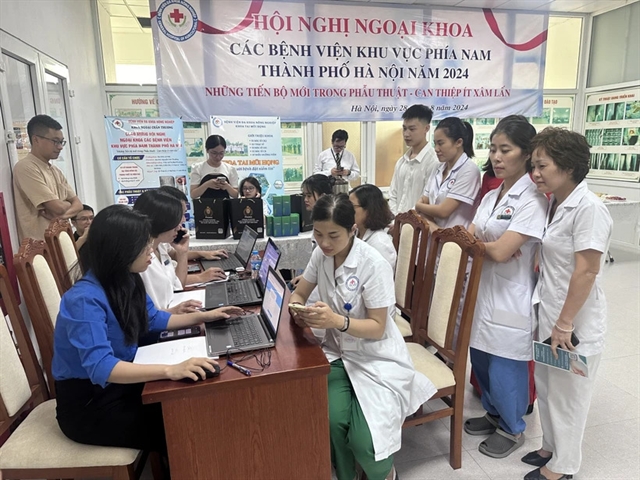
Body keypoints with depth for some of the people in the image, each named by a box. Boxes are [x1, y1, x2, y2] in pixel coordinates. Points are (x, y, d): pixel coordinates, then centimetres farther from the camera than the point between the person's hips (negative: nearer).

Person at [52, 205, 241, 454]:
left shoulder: (127, 281, -4)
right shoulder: (85, 300, -28)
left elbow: (153, 319, 13)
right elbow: (101, 368, -39)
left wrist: (204, 316, 9)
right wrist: (170, 370, -49)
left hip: (117, 385, 7)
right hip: (87, 403, -7)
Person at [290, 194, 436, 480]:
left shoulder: (373, 264, -21)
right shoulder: (320, 255, -4)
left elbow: (377, 328, -18)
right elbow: (298, 294, 8)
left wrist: (338, 320, -35)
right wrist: (298, 310, -17)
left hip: (377, 359, -4)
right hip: (337, 352, 4)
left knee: (363, 440, -19)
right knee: (332, 420, -22)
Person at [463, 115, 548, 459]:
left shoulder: (532, 199, -17)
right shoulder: (491, 196, 9)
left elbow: (500, 251, -22)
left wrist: (476, 241, -5)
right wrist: (490, 245, -15)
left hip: (510, 297, -7)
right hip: (482, 290, 8)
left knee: (504, 368, 8)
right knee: (480, 360, 18)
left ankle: (512, 429, 33)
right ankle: (494, 414, 42)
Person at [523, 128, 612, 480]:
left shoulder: (589, 209, -21)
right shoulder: (554, 204, 5)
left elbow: (586, 272, -23)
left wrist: (565, 324, -20)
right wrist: (549, 318, 11)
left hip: (575, 321, -8)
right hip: (548, 312, 8)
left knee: (566, 394, 11)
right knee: (546, 386, 21)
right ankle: (551, 448, 42)